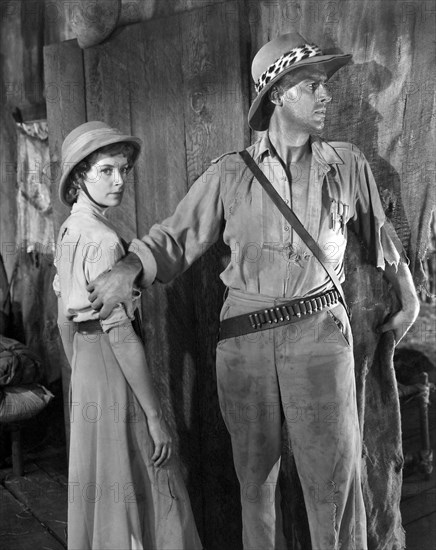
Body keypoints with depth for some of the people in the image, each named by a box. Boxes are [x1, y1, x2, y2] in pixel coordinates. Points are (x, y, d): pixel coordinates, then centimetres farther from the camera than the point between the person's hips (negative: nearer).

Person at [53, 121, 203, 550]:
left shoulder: (69, 231, 7)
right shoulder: (103, 240, -20)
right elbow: (120, 335, -22)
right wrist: (155, 416, -17)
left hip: (85, 370, 9)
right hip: (114, 372, -9)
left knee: (101, 494, 21)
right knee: (145, 496, 4)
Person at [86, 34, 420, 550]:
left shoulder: (347, 165, 6)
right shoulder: (230, 173, 2)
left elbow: (379, 234, 20)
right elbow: (176, 237, 1)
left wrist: (409, 299, 25)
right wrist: (130, 268, -18)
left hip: (318, 333, 0)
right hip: (244, 337, 1)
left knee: (333, 476, 1)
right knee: (255, 472, 14)